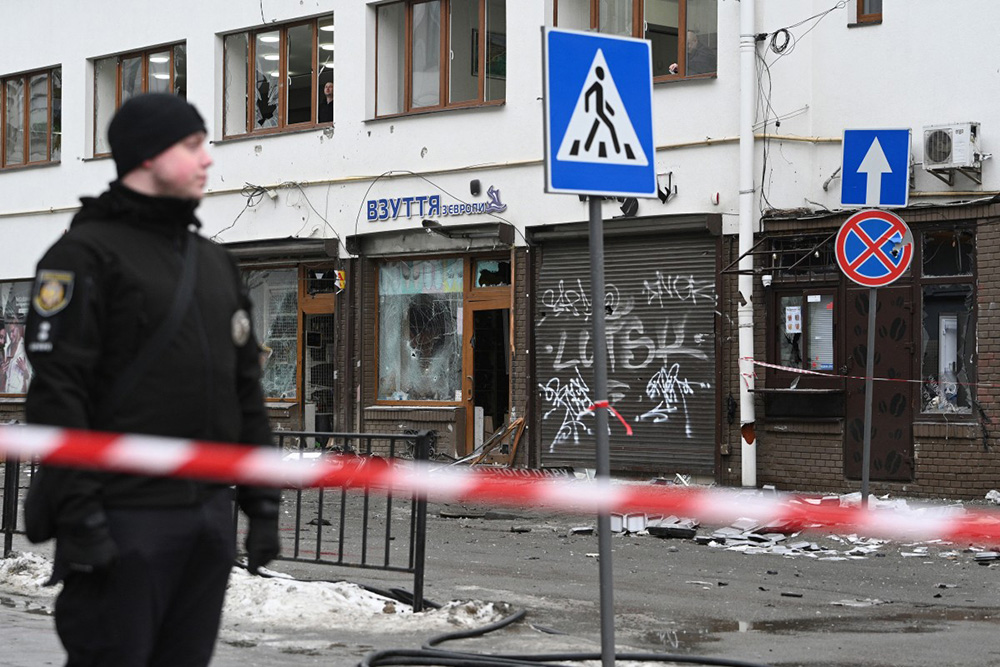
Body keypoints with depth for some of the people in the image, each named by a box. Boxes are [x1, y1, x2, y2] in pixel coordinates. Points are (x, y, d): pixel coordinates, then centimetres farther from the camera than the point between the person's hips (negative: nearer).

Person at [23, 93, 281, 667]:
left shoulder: (216, 263, 18)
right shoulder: (87, 254, -5)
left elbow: (246, 390, 20)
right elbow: (55, 391, -12)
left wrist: (263, 502, 14)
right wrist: (78, 513, -18)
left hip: (209, 513, 7)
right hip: (124, 521, -7)